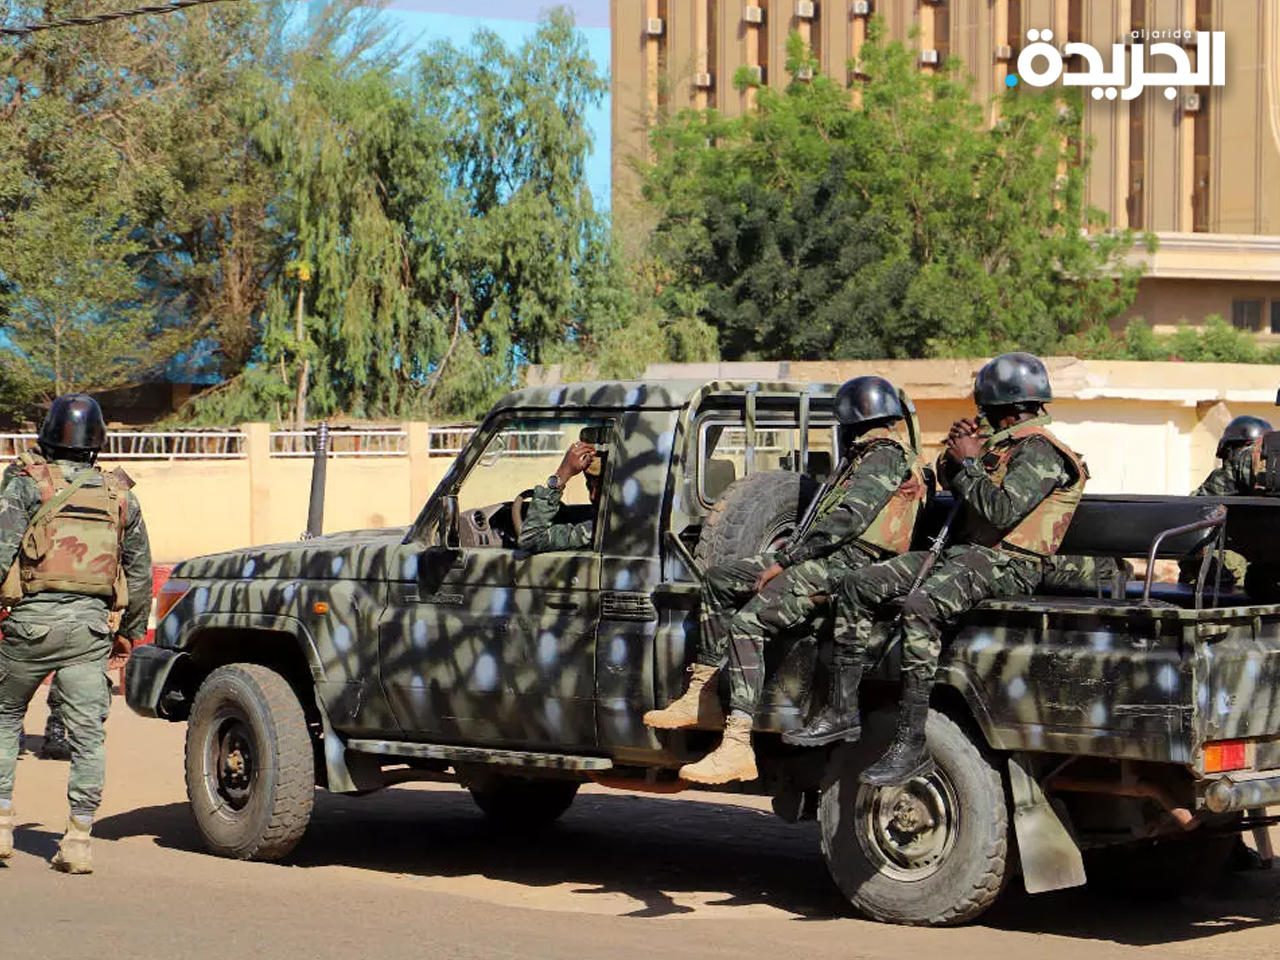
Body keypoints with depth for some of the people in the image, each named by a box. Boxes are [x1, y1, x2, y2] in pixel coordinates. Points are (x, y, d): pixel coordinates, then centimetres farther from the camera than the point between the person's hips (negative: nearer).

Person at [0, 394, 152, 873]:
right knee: (88, 731, 3)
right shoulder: (119, 495, 11)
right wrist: (131, 631, 24)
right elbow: (140, 571, 15)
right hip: (90, 622, 2)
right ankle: (78, 840, -1)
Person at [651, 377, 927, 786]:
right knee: (719, 579, 13)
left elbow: (847, 520, -20)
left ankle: (736, 748, -32)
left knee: (746, 624, -25)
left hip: (847, 566, -11)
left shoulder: (886, 456, -10)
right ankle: (701, 697, 9)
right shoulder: (867, 455, 24)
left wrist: (782, 561, -17)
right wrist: (786, 556, 13)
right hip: (829, 559, 11)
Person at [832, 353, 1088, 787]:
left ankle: (912, 746, -37)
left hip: (1004, 564, -11)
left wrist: (969, 462, -10)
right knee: (858, 586, 0)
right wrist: (954, 452, 12)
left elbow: (1002, 512, -23)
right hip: (963, 551, 11)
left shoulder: (1039, 451, -10)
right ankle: (845, 708, -1)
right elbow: (950, 483, 33)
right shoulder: (1002, 445, 22)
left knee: (921, 605, -36)